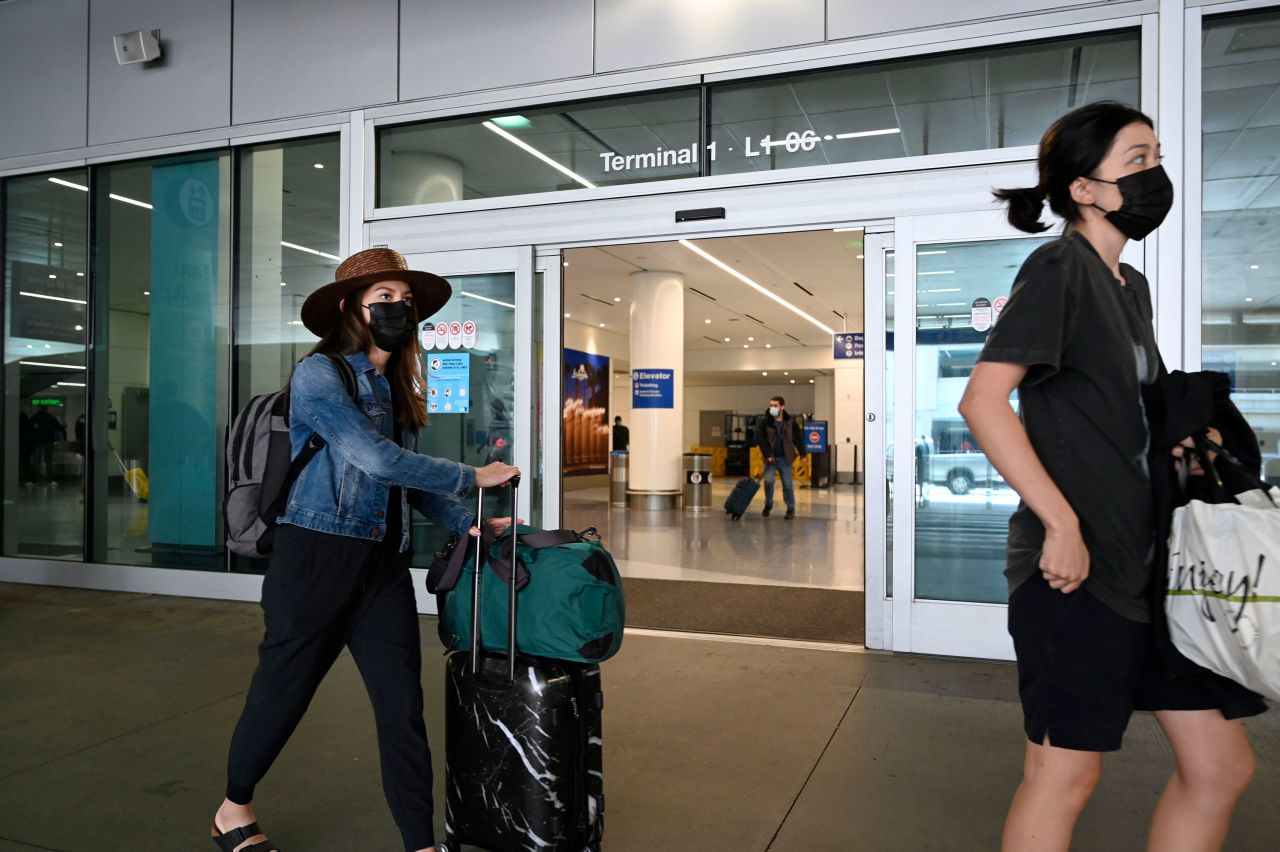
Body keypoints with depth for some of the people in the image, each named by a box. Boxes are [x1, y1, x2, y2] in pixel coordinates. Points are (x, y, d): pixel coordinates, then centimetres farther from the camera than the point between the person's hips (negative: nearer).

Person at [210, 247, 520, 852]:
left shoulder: (396, 387, 13)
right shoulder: (318, 374, -10)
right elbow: (376, 459, -21)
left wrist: (466, 523, 2)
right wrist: (470, 477, -15)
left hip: (384, 565, 6)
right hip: (317, 558, -6)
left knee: (403, 705, 3)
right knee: (282, 692, 11)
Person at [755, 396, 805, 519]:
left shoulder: (791, 422, -2)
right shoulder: (764, 422, -5)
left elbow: (798, 439, 5)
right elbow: (760, 439, -6)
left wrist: (802, 454, 5)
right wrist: (767, 454, -13)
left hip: (785, 458, 0)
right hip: (770, 458, 0)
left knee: (787, 484, 3)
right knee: (768, 480, -12)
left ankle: (791, 509, 19)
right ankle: (768, 505, 13)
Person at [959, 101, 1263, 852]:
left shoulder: (1131, 285, 15)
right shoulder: (1059, 267, -11)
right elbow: (983, 400, -22)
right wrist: (1060, 522, -23)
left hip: (1148, 562, 9)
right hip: (1078, 562, -9)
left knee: (1222, 765, 13)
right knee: (1067, 772, 2)